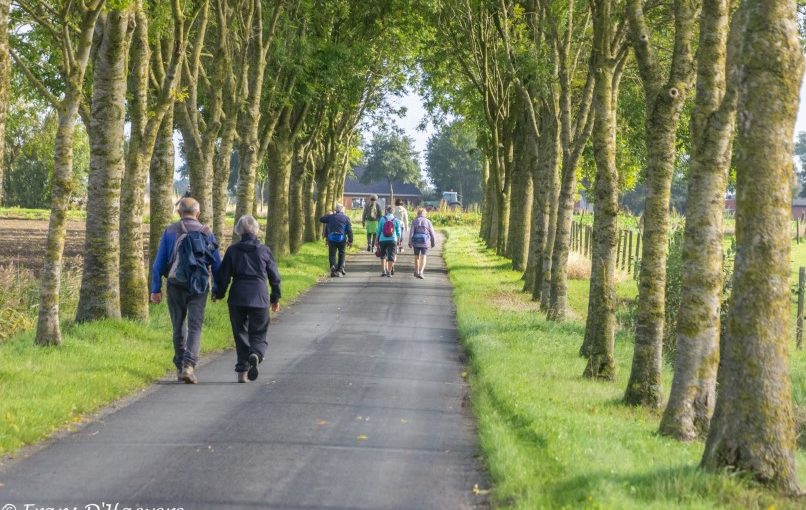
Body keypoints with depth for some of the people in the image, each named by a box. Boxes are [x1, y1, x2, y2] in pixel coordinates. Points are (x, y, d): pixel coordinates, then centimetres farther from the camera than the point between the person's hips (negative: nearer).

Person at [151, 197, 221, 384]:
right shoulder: (207, 232, 6)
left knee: (179, 327, 13)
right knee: (195, 327, -3)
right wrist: (218, 289, 16)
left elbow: (159, 262, 1)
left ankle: (180, 367, 18)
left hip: (176, 285, 1)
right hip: (199, 287, 0)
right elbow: (217, 264, 7)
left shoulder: (170, 231, 3)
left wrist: (155, 289, 3)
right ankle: (189, 365, -21)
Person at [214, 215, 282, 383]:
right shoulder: (264, 250, 2)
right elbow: (274, 276, 7)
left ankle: (242, 370, 4)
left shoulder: (232, 250, 1)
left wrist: (220, 294, 15)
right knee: (259, 333, 6)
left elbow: (224, 275, 2)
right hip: (259, 297, -1)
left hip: (237, 298, 1)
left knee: (240, 333, 9)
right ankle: (256, 354, -26)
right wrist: (276, 297, 17)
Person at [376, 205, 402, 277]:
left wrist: (377, 241, 12)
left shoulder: (382, 219, -1)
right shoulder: (396, 220, -1)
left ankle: (383, 271, 11)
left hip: (383, 240, 1)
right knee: (391, 256, 2)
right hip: (392, 240, -1)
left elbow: (378, 231, 3)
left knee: (383, 256, 16)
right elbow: (398, 232, 2)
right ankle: (389, 271, -5)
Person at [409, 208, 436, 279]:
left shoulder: (414, 221, 1)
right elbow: (432, 233, 4)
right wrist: (433, 243, 15)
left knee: (416, 257, 18)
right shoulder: (427, 222, 2)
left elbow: (411, 232, -7)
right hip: (425, 242, -1)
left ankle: (416, 272, 29)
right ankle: (420, 273, -19)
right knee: (423, 258, -3)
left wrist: (410, 243, -8)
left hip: (416, 241, 1)